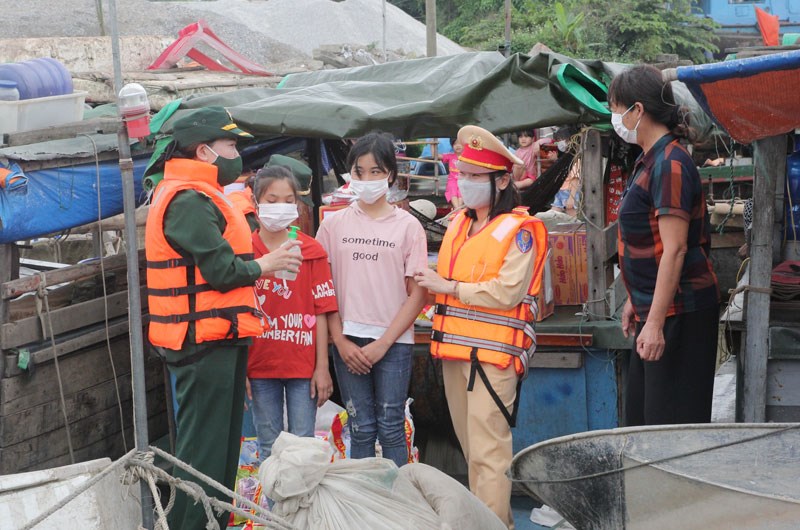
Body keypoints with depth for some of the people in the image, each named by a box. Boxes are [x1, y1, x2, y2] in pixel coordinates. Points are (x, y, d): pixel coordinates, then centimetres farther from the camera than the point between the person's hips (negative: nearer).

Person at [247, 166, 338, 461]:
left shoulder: (311, 252, 2)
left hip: (303, 366, 0)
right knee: (269, 447, 8)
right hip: (260, 366, 0)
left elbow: (320, 312, 1)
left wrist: (322, 367, -3)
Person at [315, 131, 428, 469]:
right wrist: (341, 342, -4)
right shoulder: (334, 223, 7)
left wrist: (383, 343, -8)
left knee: (391, 428, -2)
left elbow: (418, 293, 0)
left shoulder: (407, 225, 2)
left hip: (393, 342, -1)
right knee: (361, 429, 5)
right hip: (348, 342, 1)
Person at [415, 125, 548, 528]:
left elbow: (508, 292, -17)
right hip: (454, 349, 8)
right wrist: (432, 284, 8)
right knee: (471, 448, 11)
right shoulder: (458, 225, 17)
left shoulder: (519, 231, -7)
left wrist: (450, 287, -12)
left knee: (488, 451, -11)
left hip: (493, 353, -8)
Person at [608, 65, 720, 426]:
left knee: (672, 422, -6)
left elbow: (675, 248, -24)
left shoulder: (670, 165, -18)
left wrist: (655, 322, -26)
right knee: (639, 415, 16)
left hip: (679, 313, -11)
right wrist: (635, 300, 24)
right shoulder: (650, 160, 13)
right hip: (655, 308, 11)